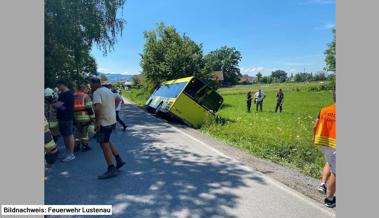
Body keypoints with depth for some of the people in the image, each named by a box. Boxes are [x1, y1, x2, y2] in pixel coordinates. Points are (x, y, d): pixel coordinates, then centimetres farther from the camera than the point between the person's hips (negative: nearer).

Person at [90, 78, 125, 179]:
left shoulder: (97, 92, -16)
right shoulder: (108, 90, 12)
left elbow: (97, 108, -31)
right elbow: (118, 99, 25)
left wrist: (97, 121, -20)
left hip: (104, 122, -9)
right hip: (112, 120, 9)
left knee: (105, 145, 0)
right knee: (107, 142, 23)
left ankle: (111, 169, 7)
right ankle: (119, 160, 23)